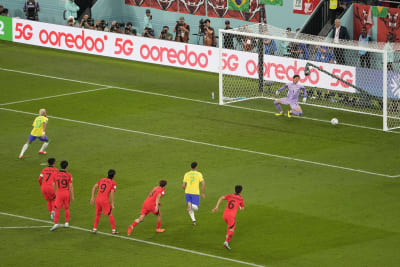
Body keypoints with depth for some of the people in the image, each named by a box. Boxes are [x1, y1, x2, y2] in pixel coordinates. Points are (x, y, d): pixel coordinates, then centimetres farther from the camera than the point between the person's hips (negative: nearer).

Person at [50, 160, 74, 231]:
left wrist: (56, 192, 25)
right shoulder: (68, 175, -7)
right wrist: (72, 196, 1)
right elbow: (71, 186, -6)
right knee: (66, 208, 18)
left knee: (57, 209, 0)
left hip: (59, 193, 0)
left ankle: (56, 224, -13)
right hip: (66, 193, 0)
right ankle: (67, 223, 20)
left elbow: (53, 185, 8)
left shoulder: (56, 174, -2)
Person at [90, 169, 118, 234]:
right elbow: (112, 193, -10)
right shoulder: (113, 183, 0)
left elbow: (94, 188, 9)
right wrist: (112, 204, -6)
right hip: (105, 201, -5)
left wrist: (92, 198, 12)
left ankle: (94, 229, 18)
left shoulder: (102, 180, 16)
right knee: (110, 215, 7)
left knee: (98, 214, 20)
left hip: (98, 199, 5)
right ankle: (113, 230, 7)